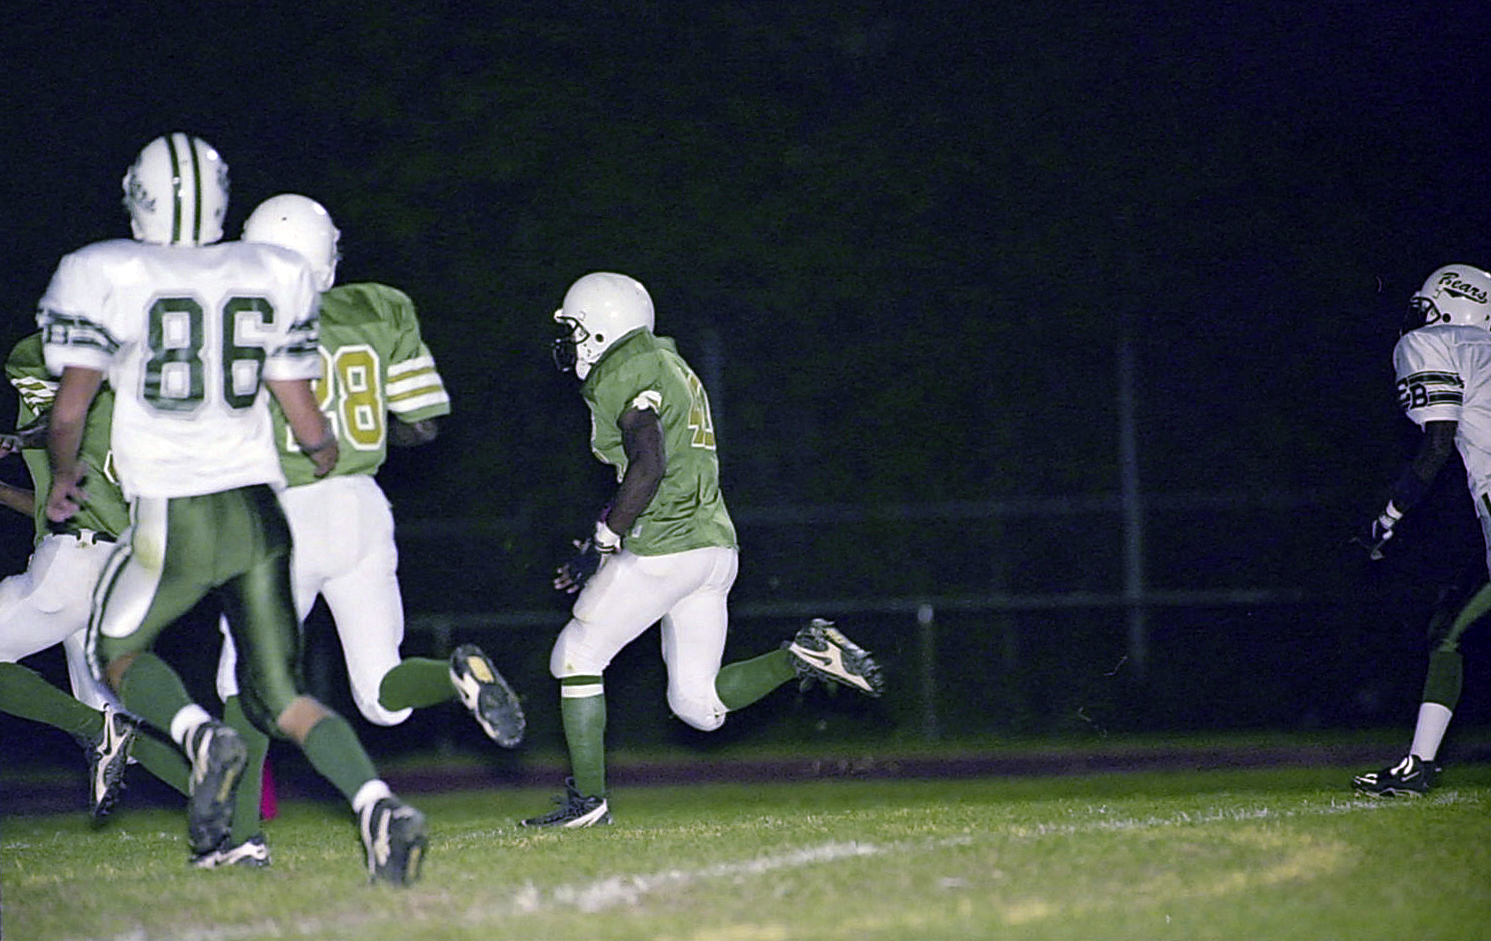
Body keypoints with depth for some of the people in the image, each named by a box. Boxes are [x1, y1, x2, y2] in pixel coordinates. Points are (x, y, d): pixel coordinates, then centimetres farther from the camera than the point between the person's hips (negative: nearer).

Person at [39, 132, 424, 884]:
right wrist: (329, 460, 32)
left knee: (116, 652, 22)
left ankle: (199, 736, -9)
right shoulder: (275, 278, 8)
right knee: (281, 696, 10)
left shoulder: (105, 279, -3)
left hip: (172, 518, -4)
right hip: (258, 511, 4)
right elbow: (306, 421, 10)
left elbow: (69, 412, 0)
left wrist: (64, 479, 20)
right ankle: (379, 806, -15)